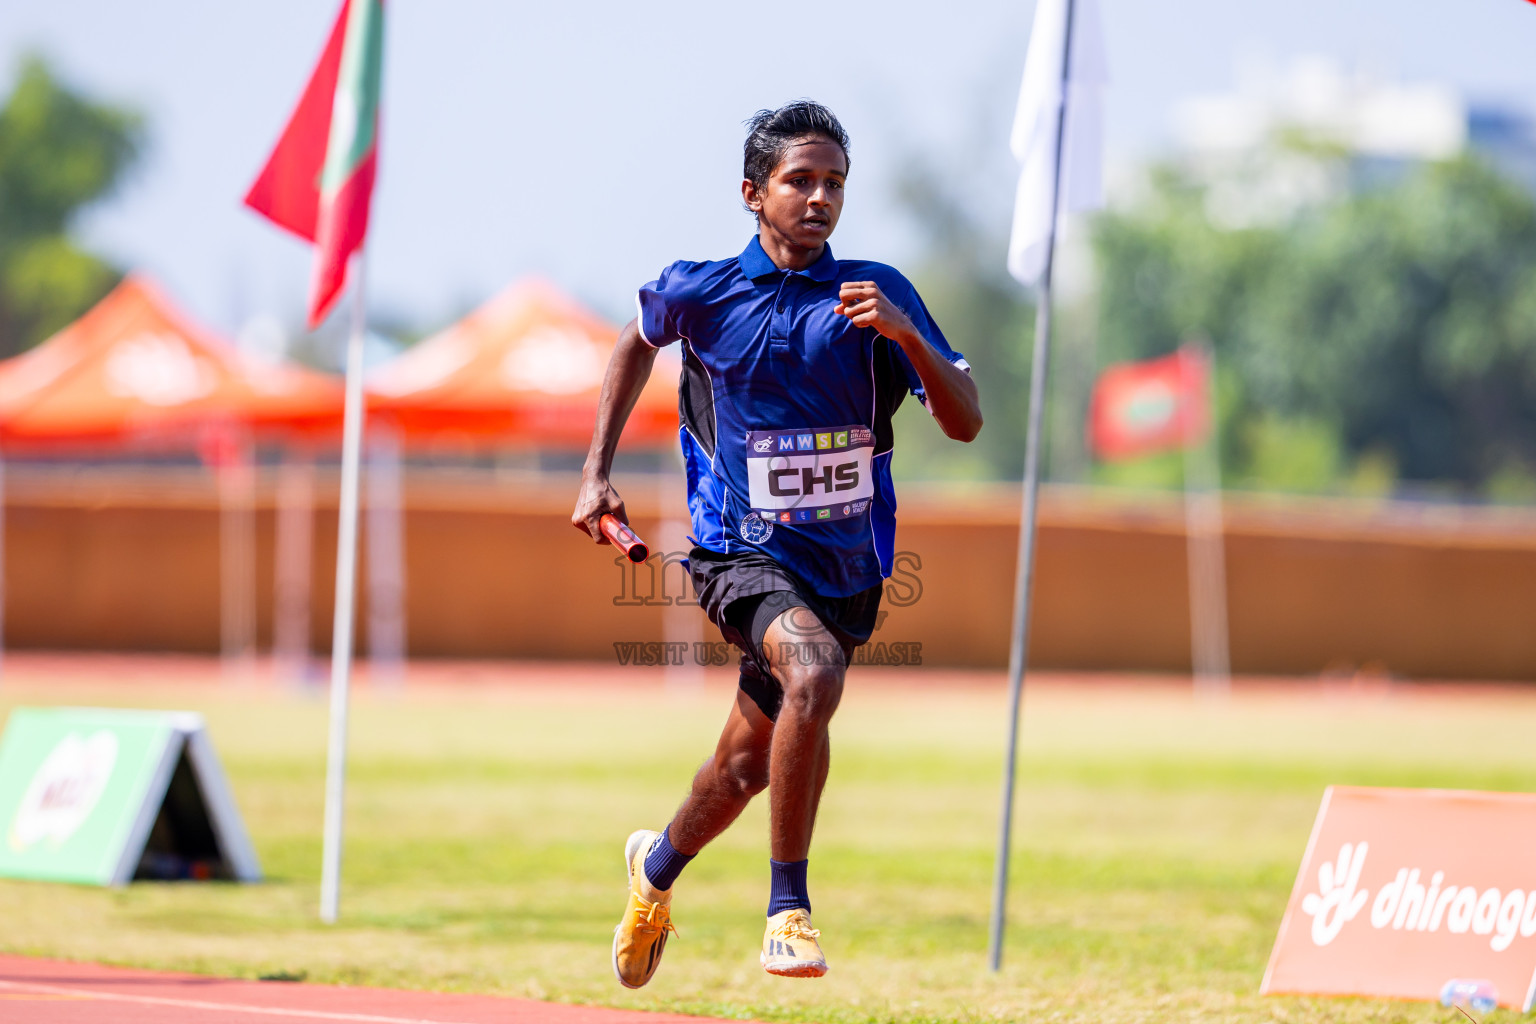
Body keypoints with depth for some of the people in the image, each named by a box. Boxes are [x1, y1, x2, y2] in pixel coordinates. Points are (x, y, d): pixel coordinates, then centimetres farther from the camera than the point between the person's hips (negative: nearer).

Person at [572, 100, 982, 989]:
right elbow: (639, 341, 20)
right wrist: (597, 473, 16)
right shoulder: (700, 292, -4)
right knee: (813, 674, -33)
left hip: (847, 564, 3)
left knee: (749, 764, 16)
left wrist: (905, 335, -26)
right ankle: (789, 909, -23)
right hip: (742, 550, -3)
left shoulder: (875, 292, -5)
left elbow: (965, 422, -10)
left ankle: (658, 866, 49)